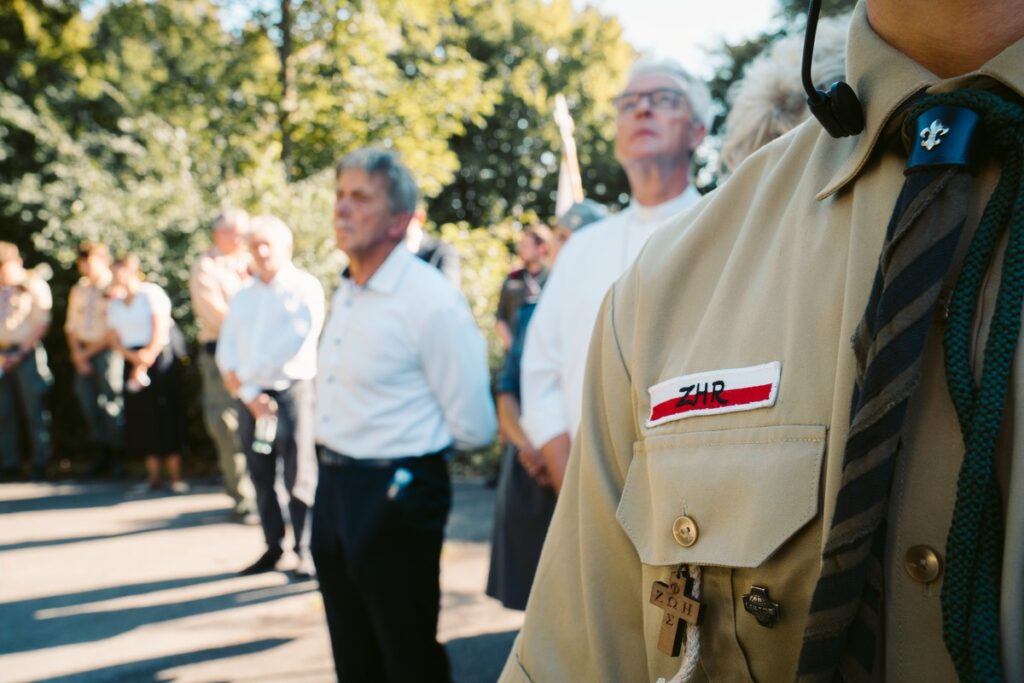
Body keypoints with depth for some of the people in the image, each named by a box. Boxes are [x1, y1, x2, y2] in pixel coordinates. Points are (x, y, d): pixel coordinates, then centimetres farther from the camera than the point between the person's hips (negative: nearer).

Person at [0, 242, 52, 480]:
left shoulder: (34, 284, 0)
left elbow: (42, 322, -4)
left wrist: (20, 352, -10)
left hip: (27, 353, -4)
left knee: (34, 410, -3)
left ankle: (39, 463, 3)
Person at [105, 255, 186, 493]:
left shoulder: (151, 293, -2)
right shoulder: (114, 303, 15)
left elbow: (160, 330, -9)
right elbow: (114, 339, 7)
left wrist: (146, 360, -13)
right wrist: (134, 357, -12)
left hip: (159, 358, -5)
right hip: (132, 361, 5)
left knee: (166, 416, -7)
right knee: (142, 419, 2)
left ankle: (175, 477, -4)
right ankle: (153, 476, 8)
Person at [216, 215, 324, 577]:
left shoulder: (304, 288, -1)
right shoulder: (242, 297, 15)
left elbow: (299, 338, -13)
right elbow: (227, 354, 9)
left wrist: (251, 371, -6)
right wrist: (249, 395, -6)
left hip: (292, 392, -5)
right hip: (251, 398, 5)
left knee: (299, 479, -4)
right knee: (262, 479, 9)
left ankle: (305, 552, 2)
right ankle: (273, 548, 18)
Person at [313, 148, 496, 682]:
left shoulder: (431, 301, -19)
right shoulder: (344, 294, 9)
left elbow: (473, 428, -15)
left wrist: (412, 443, -1)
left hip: (395, 496, -8)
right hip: (334, 488, 8)